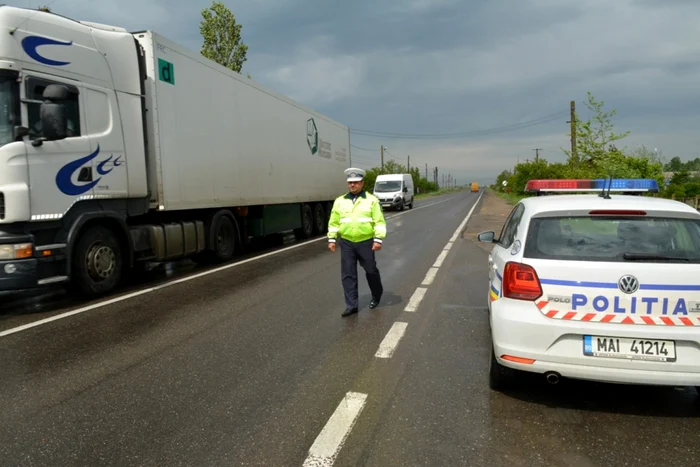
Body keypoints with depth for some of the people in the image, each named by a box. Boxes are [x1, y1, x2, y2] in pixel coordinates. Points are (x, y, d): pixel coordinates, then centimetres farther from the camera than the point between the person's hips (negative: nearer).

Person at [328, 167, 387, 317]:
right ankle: (351, 305, 10)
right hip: (347, 243, 2)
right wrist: (332, 239, 4)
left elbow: (379, 221, -5)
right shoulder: (340, 201, 7)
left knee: (371, 271, 10)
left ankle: (376, 296, 36)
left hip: (366, 242, -2)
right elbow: (334, 222, 10)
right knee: (348, 274, 2)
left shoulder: (371, 200, -1)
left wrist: (378, 240, -12)